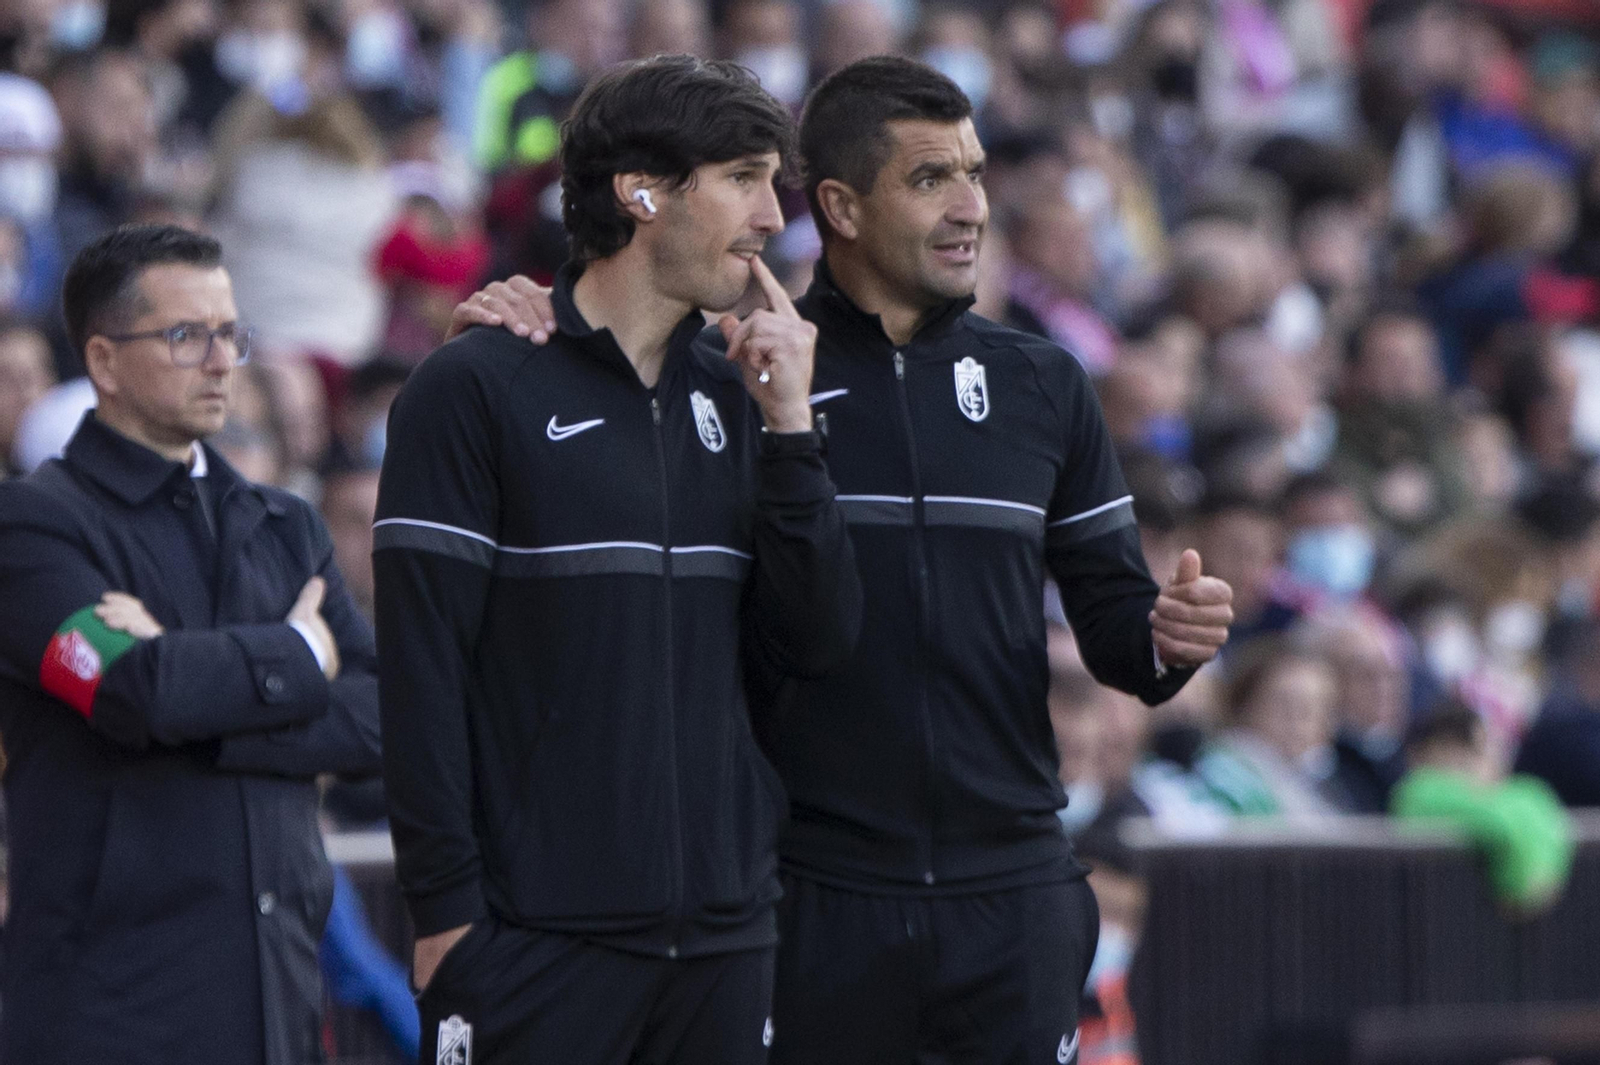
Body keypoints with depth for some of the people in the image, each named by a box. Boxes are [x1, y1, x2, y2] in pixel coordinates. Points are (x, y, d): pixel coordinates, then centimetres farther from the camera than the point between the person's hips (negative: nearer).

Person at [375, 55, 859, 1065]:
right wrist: (445, 908, -13)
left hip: (724, 941, 6)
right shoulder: (478, 390, -4)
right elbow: (421, 669, -8)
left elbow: (818, 642, 8)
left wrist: (791, 426, -1)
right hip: (541, 936, -6)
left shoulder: (730, 399, 14)